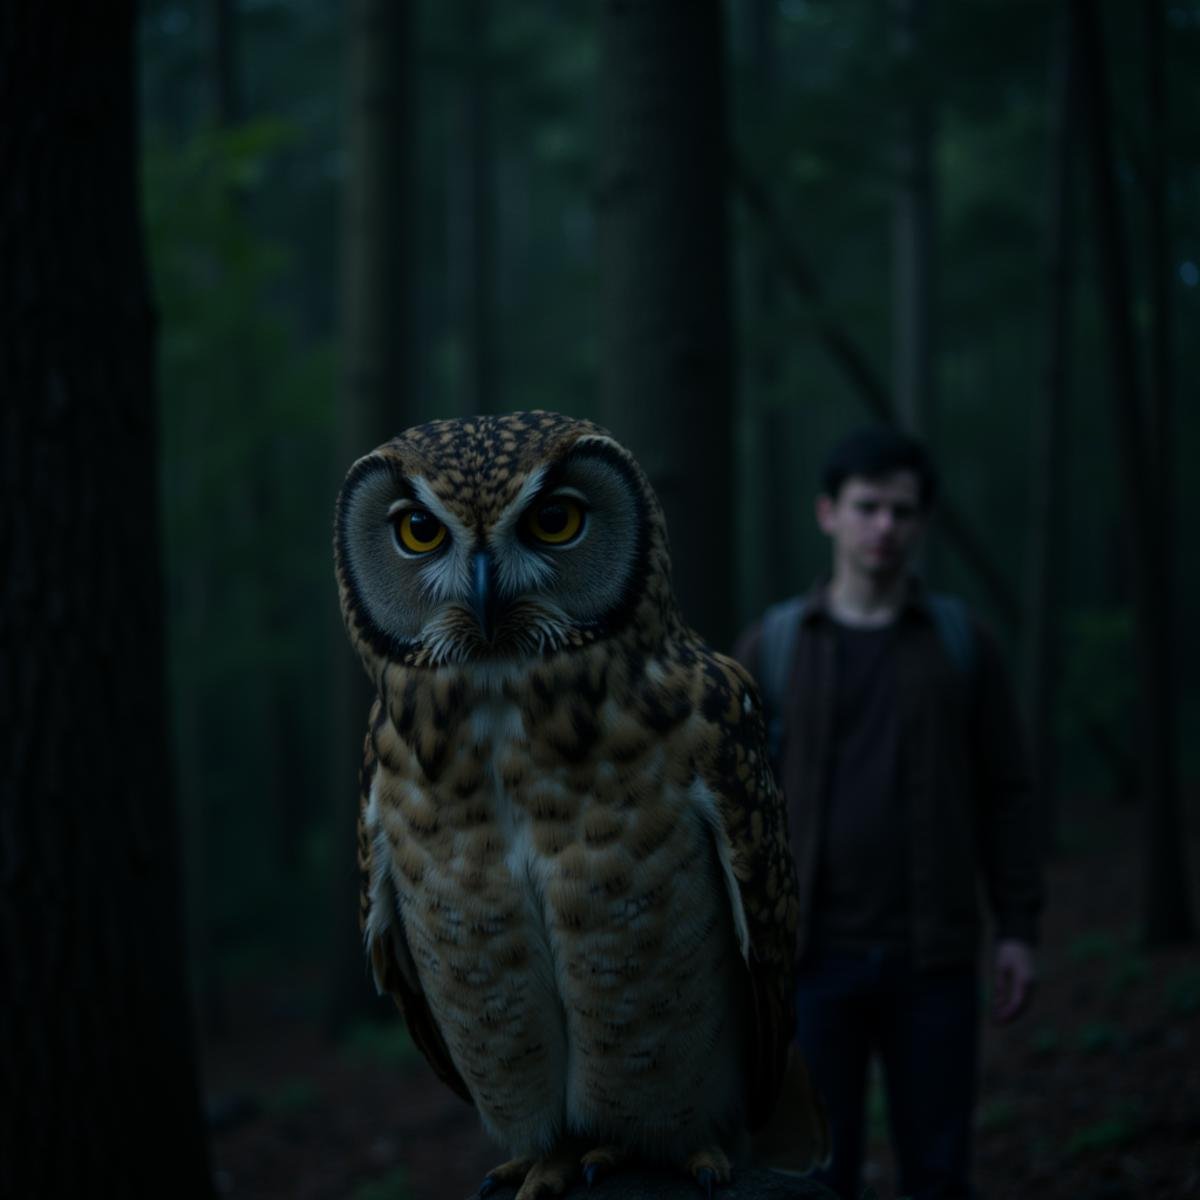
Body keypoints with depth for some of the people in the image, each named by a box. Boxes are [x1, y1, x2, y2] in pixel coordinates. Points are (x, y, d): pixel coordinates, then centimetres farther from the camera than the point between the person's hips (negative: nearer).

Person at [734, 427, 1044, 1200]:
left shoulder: (964, 643, 3)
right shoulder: (771, 648, 1)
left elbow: (1005, 794, 5)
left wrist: (1018, 929, -2)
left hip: (931, 959, 1)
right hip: (813, 958, 0)